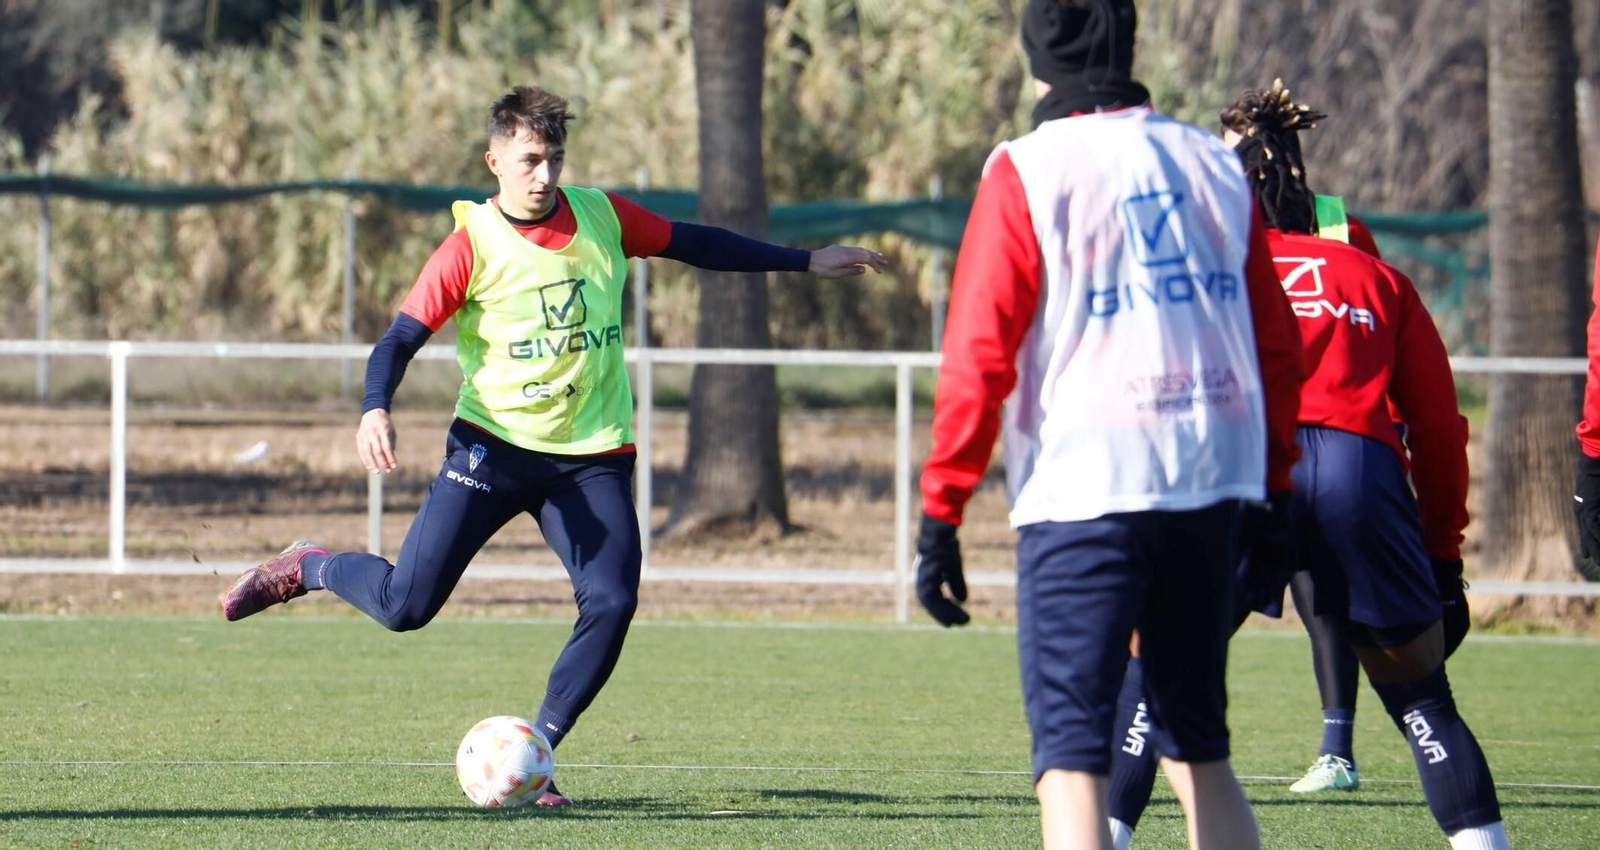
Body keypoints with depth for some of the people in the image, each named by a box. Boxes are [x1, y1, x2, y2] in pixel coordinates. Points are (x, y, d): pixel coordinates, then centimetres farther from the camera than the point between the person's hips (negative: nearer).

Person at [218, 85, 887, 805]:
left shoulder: (602, 217, 3)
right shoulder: (472, 245, -8)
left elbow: (693, 244, 17)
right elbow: (403, 336, -10)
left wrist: (806, 262, 20)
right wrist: (374, 411, -29)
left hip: (594, 455, 3)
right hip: (494, 446, -3)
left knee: (611, 604, -16)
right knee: (405, 605, -9)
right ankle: (310, 568, 23)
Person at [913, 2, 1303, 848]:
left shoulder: (1026, 174, -3)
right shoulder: (1213, 164, 12)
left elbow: (978, 356, -8)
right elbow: (1277, 343, 14)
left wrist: (940, 514, -5)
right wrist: (1273, 485, 21)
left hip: (1084, 488, -5)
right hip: (1214, 482, 5)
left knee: (1071, 753, -5)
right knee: (1199, 748, 16)